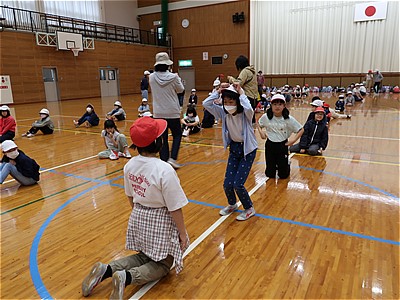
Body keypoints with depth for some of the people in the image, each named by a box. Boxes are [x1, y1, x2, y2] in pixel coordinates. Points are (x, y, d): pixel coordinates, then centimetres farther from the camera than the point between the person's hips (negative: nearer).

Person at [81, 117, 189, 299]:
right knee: (162, 265, 16)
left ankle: (106, 270, 9)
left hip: (138, 219, 6)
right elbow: (175, 208, -20)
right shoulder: (165, 170, -27)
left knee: (144, 256, 28)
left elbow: (130, 197, 7)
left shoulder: (130, 165, -7)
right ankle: (127, 277, -8)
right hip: (160, 222, -6)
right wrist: (182, 233, -6)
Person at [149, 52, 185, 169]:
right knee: (177, 135, 15)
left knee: (162, 138, 10)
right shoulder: (173, 77, -12)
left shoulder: (152, 77, -5)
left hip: (158, 113, 2)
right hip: (172, 112, -2)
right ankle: (172, 158, 2)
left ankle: (164, 161, 11)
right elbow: (180, 90, 4)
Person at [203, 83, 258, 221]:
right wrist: (219, 91, -16)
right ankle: (232, 204, 33)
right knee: (227, 184, 1)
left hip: (247, 149, -5)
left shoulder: (245, 113, -19)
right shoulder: (223, 112, -6)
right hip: (234, 148, 5)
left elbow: (248, 108, -44)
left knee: (238, 184, -10)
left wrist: (241, 93, -30)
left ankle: (249, 209, 16)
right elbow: (206, 104, -13)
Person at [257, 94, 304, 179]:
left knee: (283, 175, 9)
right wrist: (261, 132, -5)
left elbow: (301, 130, -3)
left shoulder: (289, 119, -12)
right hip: (270, 145, 2)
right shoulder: (266, 117, -8)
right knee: (270, 174, 11)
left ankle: (287, 165, 41)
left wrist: (294, 139, -15)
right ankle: (274, 166, 44)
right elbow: (259, 125, 12)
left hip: (283, 146, -1)